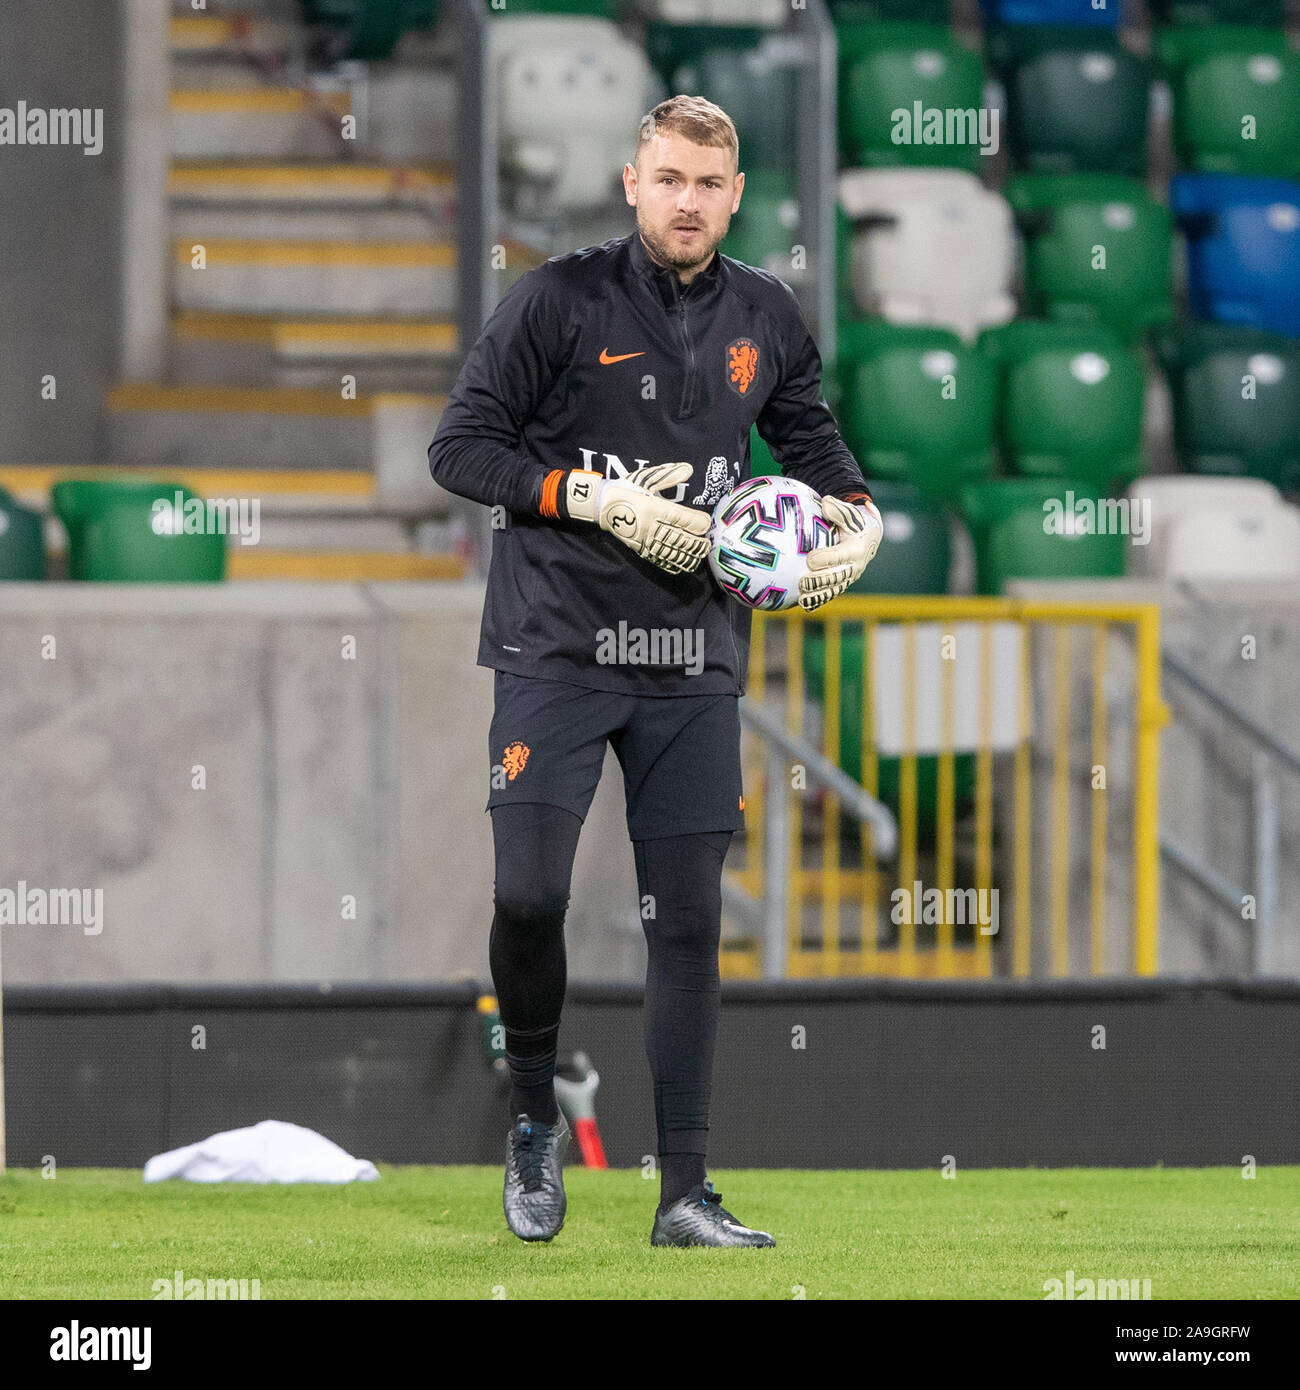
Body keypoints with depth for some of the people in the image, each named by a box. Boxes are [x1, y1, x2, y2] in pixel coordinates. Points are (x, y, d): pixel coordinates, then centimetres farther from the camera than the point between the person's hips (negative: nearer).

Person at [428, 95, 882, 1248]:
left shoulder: (766, 319, 8)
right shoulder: (561, 299, -6)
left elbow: (811, 440, 22)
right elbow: (459, 446, -6)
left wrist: (856, 517, 1)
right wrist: (598, 497, -16)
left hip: (694, 664, 4)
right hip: (556, 646, -3)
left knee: (688, 919, 2)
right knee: (528, 895, -12)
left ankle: (686, 1193, 6)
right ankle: (536, 1119, 15)